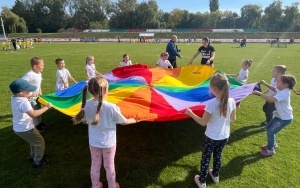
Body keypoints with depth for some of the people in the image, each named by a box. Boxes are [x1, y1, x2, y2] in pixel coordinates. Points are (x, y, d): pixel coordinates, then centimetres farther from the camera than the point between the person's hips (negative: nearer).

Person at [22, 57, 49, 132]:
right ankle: (35, 126, 23)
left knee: (38, 110, 23)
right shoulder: (29, 75, -28)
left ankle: (39, 123, 43)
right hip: (31, 98, -9)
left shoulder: (39, 73, 0)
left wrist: (40, 92, 9)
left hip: (37, 96, 9)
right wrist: (29, 94, -29)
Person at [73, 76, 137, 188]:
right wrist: (133, 120, 6)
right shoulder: (111, 107, -28)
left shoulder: (86, 105, -17)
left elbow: (84, 120, 2)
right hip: (108, 142, -3)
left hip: (94, 142, 3)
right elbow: (124, 122, -14)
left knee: (95, 166, 23)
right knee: (109, 166, 19)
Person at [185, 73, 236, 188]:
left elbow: (203, 122, -20)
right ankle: (215, 175, 51)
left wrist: (191, 113, -8)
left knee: (205, 159, 16)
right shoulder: (231, 101, -13)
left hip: (211, 138, -5)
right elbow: (233, 119, 2)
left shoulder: (212, 103, -29)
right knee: (218, 156, 29)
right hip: (225, 137, 5)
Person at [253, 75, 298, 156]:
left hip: (285, 118, -10)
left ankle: (270, 150, 17)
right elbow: (274, 89, 20)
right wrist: (265, 84, 11)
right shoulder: (282, 90, -3)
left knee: (270, 132, -3)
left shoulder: (283, 94, -33)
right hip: (280, 115, 10)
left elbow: (271, 99, -48)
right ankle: (273, 144, 40)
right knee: (268, 127, 19)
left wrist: (259, 93, -42)